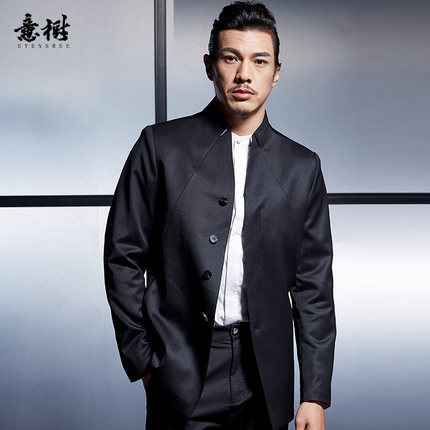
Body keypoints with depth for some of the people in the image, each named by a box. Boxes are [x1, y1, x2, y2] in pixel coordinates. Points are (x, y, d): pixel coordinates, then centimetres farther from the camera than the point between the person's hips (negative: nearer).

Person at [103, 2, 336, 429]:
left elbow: (313, 284, 3)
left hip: (265, 382, 2)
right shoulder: (161, 145, -3)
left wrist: (315, 395, 1)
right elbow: (124, 255, 0)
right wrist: (141, 357, -2)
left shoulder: (302, 167, 3)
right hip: (182, 376, -2)